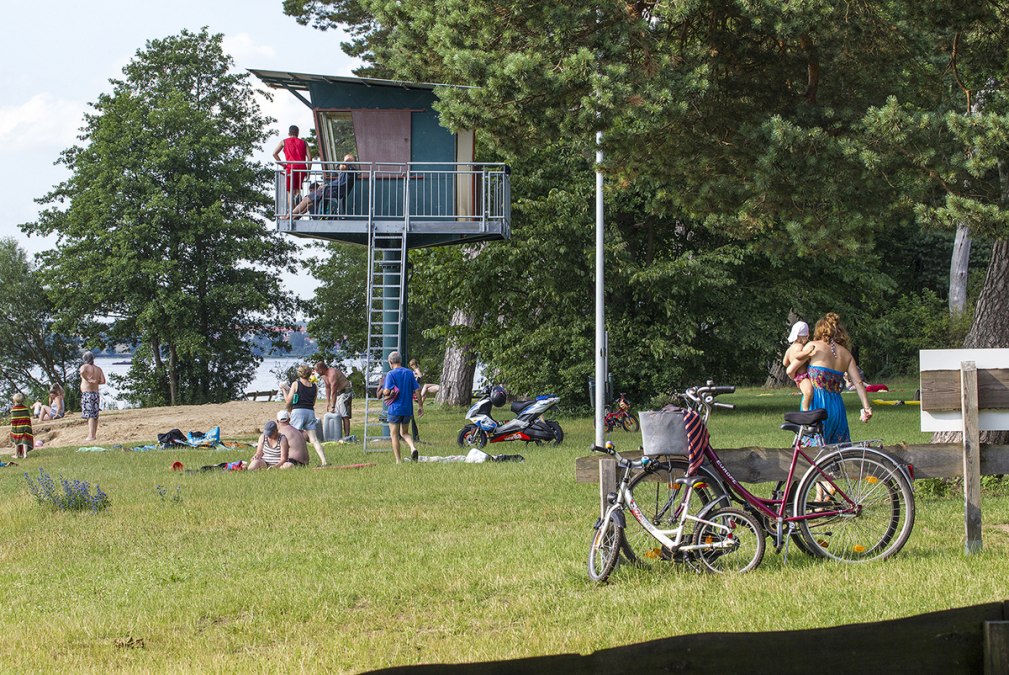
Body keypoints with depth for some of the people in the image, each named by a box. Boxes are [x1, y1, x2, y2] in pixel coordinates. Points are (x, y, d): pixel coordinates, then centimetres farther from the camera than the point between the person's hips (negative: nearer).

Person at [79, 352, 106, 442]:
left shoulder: (84, 367, -5)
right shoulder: (98, 369, 11)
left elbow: (82, 372, -29)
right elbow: (103, 381, 2)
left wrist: (88, 380, -16)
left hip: (87, 394, -6)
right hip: (96, 393, 6)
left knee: (90, 415, -10)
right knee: (95, 416, 12)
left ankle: (91, 436, -15)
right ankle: (94, 435, 17)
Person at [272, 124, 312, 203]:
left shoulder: (284, 142, 15)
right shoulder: (303, 143, 17)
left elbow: (274, 153, 3)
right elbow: (309, 157, 5)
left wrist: (282, 164, 7)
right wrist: (308, 171, 7)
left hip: (291, 168, -2)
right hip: (302, 168, 2)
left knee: (290, 191, 2)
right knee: (297, 187, 20)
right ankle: (298, 194, -12)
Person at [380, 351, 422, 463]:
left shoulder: (390, 374, -10)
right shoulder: (409, 373, 4)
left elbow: (387, 391, -19)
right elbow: (417, 390, 3)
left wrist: (382, 393, 5)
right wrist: (420, 406, 11)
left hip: (395, 408, -4)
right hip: (408, 409, 4)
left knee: (394, 435, 7)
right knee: (404, 433, 20)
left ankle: (398, 461, 5)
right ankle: (413, 447, -9)